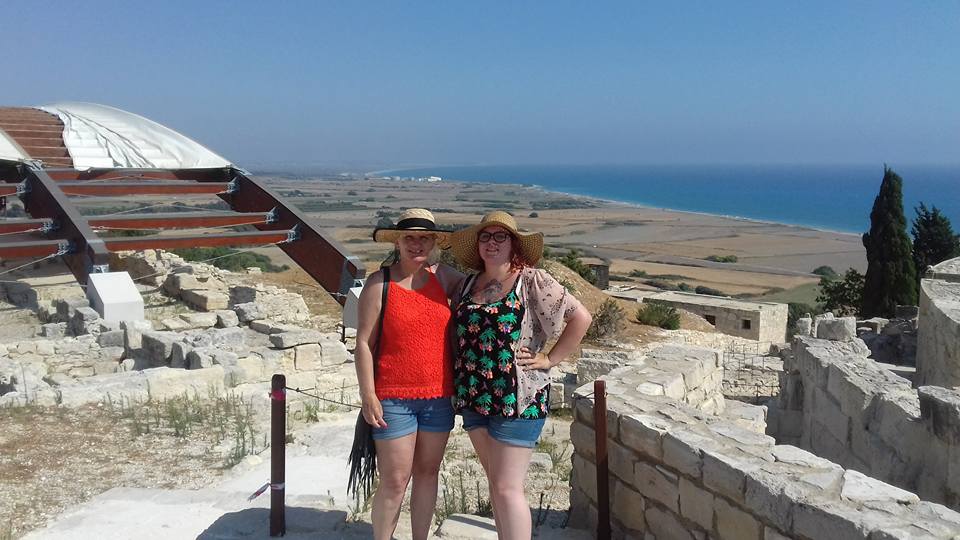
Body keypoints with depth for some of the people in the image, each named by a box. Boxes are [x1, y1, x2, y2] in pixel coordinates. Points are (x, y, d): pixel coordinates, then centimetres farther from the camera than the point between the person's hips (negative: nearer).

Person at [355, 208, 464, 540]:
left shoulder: (443, 277, 4)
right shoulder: (379, 283, -6)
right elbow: (364, 343, -7)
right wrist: (368, 395, -11)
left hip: (439, 396, 4)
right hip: (393, 397, -4)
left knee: (427, 474, 14)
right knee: (395, 482, 0)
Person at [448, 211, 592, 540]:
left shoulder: (532, 281, -7)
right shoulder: (469, 284, 10)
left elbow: (580, 317, -10)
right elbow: (460, 332, 23)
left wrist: (549, 359, -10)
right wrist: (459, 387, 11)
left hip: (516, 398, -6)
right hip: (474, 398, 6)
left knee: (506, 488, -5)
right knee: (495, 481, 14)